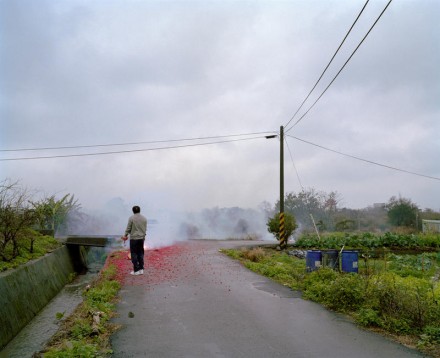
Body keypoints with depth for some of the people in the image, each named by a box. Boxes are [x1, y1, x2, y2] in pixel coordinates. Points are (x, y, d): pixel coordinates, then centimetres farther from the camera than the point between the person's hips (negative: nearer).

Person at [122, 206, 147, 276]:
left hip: (134, 238, -4)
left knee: (134, 254, 1)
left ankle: (136, 270, 1)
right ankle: (141, 269, 12)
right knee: (140, 254, 12)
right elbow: (145, 229, 10)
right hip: (141, 238, 4)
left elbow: (128, 228, -5)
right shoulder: (144, 218, 4)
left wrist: (125, 235, 11)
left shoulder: (131, 218, -9)